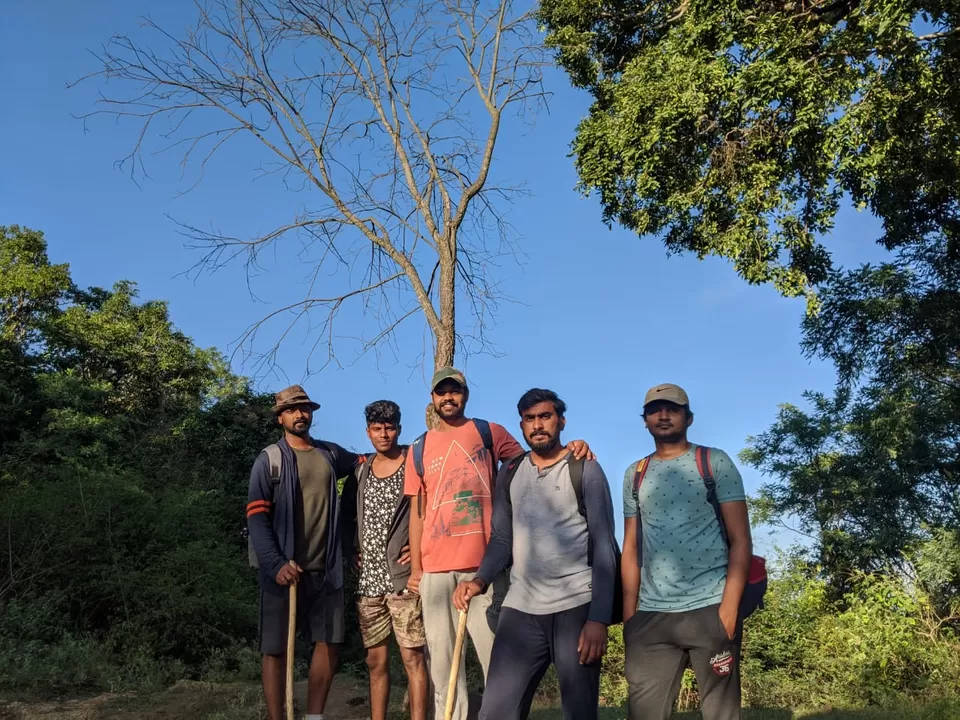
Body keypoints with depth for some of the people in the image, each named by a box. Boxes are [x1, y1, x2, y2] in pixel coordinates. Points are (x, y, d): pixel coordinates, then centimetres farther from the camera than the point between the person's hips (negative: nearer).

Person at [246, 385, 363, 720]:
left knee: (329, 642, 7)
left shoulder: (331, 454, 11)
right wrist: (276, 564, -22)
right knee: (276, 649, 0)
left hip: (325, 569, 4)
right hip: (284, 570, -4)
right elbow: (257, 517, -9)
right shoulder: (269, 460, -2)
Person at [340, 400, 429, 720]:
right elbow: (347, 515, 21)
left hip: (403, 577, -5)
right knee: (376, 660, 11)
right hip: (368, 579, 5)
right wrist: (352, 549, 9)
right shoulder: (360, 471, 11)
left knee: (412, 657, -4)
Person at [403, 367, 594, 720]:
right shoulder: (418, 449, 13)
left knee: (495, 656, -2)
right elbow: (417, 511, 13)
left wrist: (567, 450, -9)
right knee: (441, 660, 8)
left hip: (484, 563, -2)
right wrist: (415, 567, 7)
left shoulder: (489, 432, 8)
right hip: (435, 567, 3)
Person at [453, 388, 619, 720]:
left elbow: (604, 546, -5)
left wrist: (599, 618, -13)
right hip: (520, 609, 4)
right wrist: (480, 580, -6)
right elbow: (502, 540, 14)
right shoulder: (509, 474, 12)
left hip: (577, 607, -3)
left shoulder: (585, 469, -1)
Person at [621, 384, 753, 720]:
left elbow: (740, 540, -1)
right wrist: (628, 615, 6)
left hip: (710, 608, -3)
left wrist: (729, 607, -12)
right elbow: (631, 548, 15)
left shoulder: (715, 462, 4)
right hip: (651, 615, 3)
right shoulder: (635, 474, 14)